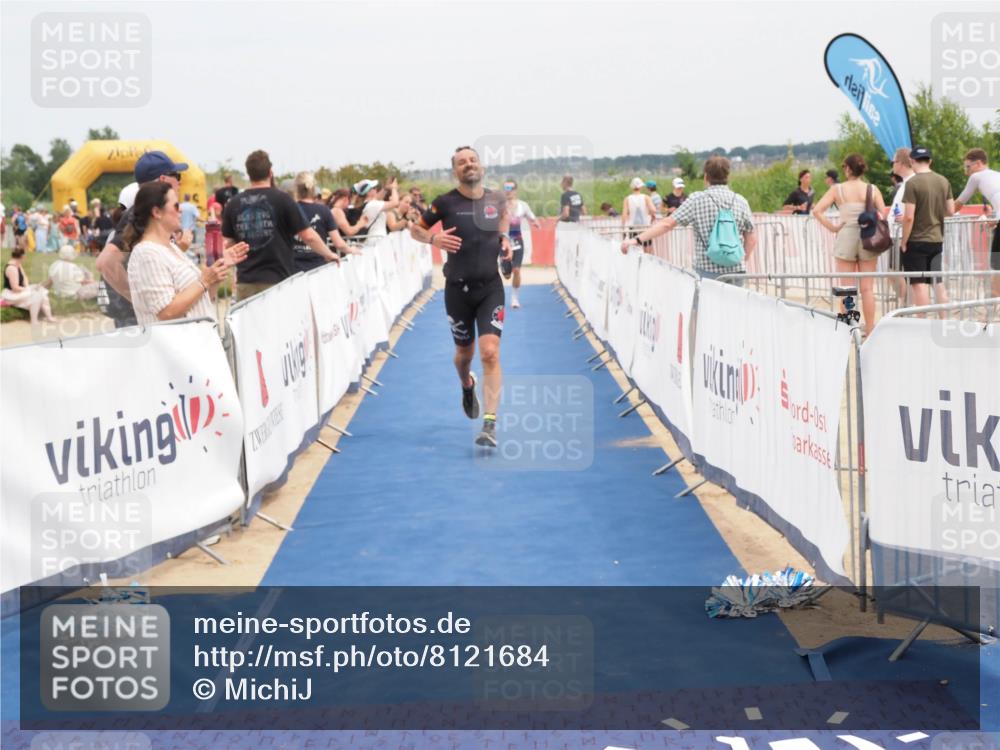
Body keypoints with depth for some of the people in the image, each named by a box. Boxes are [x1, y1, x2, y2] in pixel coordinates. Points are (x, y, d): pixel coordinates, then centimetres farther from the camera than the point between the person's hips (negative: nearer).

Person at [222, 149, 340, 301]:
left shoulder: (233, 204, 4)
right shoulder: (282, 199, -6)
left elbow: (229, 243, 13)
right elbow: (308, 236, -4)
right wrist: (329, 254, 11)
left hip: (245, 282, 3)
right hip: (277, 280, -3)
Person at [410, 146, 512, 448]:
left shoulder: (495, 199, 0)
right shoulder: (446, 203, -7)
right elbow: (415, 229, 4)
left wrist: (504, 238, 5)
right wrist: (433, 238, -17)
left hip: (490, 287, 0)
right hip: (458, 288, 0)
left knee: (490, 353, -14)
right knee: (464, 352, 16)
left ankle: (490, 425, -15)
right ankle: (467, 387, 53)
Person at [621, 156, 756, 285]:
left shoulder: (697, 200, -3)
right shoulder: (741, 201, 4)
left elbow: (667, 223, -6)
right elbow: (752, 240, 6)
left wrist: (637, 239, -3)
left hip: (707, 271, -2)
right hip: (735, 272, 2)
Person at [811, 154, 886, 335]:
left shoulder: (837, 189, -2)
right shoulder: (872, 190, 0)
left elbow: (817, 211, -10)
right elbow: (883, 215, -4)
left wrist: (832, 227, -3)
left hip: (845, 238, -1)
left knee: (847, 288, 5)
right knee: (867, 288, 5)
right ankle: (870, 331, 7)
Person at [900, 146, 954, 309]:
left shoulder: (913, 183, -15)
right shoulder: (944, 182, 3)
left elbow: (909, 217, -18)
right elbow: (951, 211, 8)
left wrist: (903, 241, -9)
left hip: (916, 241, -6)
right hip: (937, 240, 6)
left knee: (919, 284, -1)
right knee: (938, 282, 13)